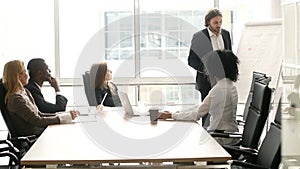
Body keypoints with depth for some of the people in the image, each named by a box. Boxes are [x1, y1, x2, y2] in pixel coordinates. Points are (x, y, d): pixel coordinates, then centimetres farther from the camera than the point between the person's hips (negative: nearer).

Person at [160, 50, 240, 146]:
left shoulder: (219, 89, -23)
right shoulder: (231, 86, 7)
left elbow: (197, 114, -17)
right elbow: (203, 107, 12)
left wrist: (171, 115, -8)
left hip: (222, 139, -8)